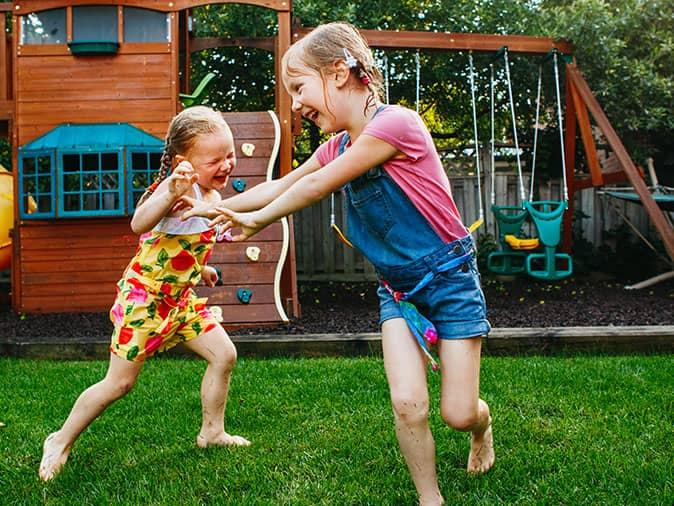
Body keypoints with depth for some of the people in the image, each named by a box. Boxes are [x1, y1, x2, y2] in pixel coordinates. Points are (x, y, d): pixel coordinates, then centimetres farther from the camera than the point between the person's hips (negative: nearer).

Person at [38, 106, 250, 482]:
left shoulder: (212, 193, 3)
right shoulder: (180, 188, -25)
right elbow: (140, 224, -45)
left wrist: (198, 267, 29)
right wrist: (171, 193, -60)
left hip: (180, 297, 8)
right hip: (143, 296, -8)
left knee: (225, 355, 3)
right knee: (120, 383, -2)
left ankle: (212, 432, 21)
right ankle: (61, 443, 16)